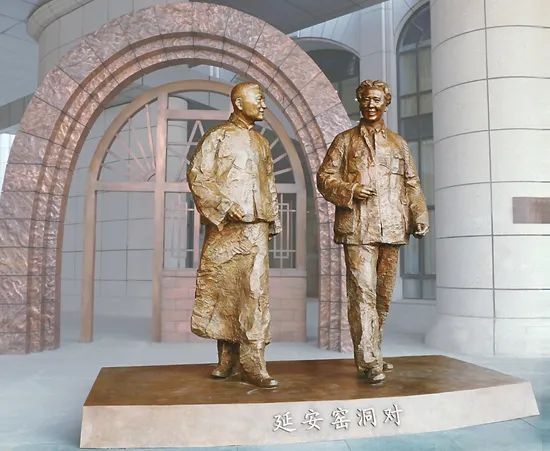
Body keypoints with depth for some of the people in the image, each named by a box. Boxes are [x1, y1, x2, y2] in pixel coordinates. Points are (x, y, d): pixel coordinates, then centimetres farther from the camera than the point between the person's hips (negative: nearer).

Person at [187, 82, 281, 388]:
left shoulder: (262, 142, 19)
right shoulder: (217, 136, 4)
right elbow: (197, 176, -4)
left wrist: (272, 220, 14)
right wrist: (225, 206, -12)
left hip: (254, 227, 3)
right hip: (223, 226, -3)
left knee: (255, 291, -6)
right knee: (223, 289, 3)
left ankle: (252, 363, -3)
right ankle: (228, 359, 16)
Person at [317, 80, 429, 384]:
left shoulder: (398, 143, 20)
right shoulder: (345, 140, 12)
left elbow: (412, 184, 18)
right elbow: (324, 177, 6)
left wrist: (419, 217, 4)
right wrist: (350, 191, -11)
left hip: (391, 230, 4)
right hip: (357, 229, -4)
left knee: (383, 295, 9)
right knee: (363, 294, -11)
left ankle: (369, 353, 23)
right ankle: (370, 362, -8)